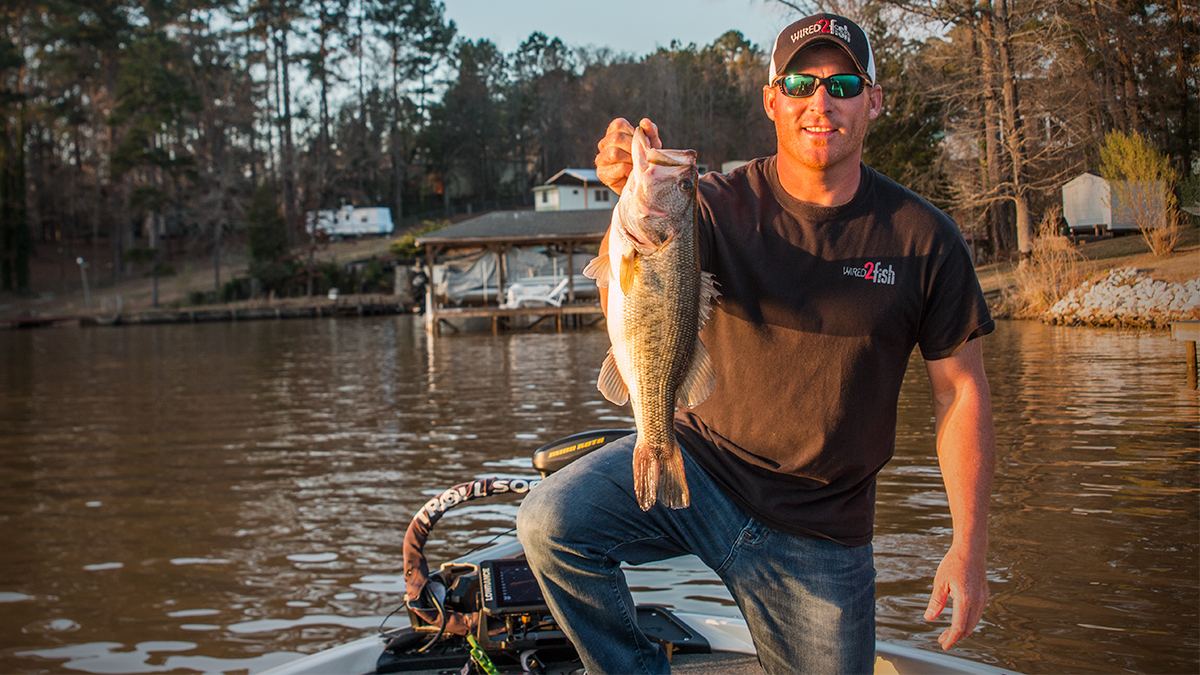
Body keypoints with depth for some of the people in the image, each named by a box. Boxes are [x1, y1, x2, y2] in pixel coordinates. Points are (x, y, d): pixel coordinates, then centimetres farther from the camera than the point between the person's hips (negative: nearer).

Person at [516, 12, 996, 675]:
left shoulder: (924, 238, -5)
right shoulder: (722, 205, -7)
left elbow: (961, 391, -1)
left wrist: (969, 547, -6)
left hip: (820, 533, 1)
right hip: (702, 463, 0)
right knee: (550, 522, -22)